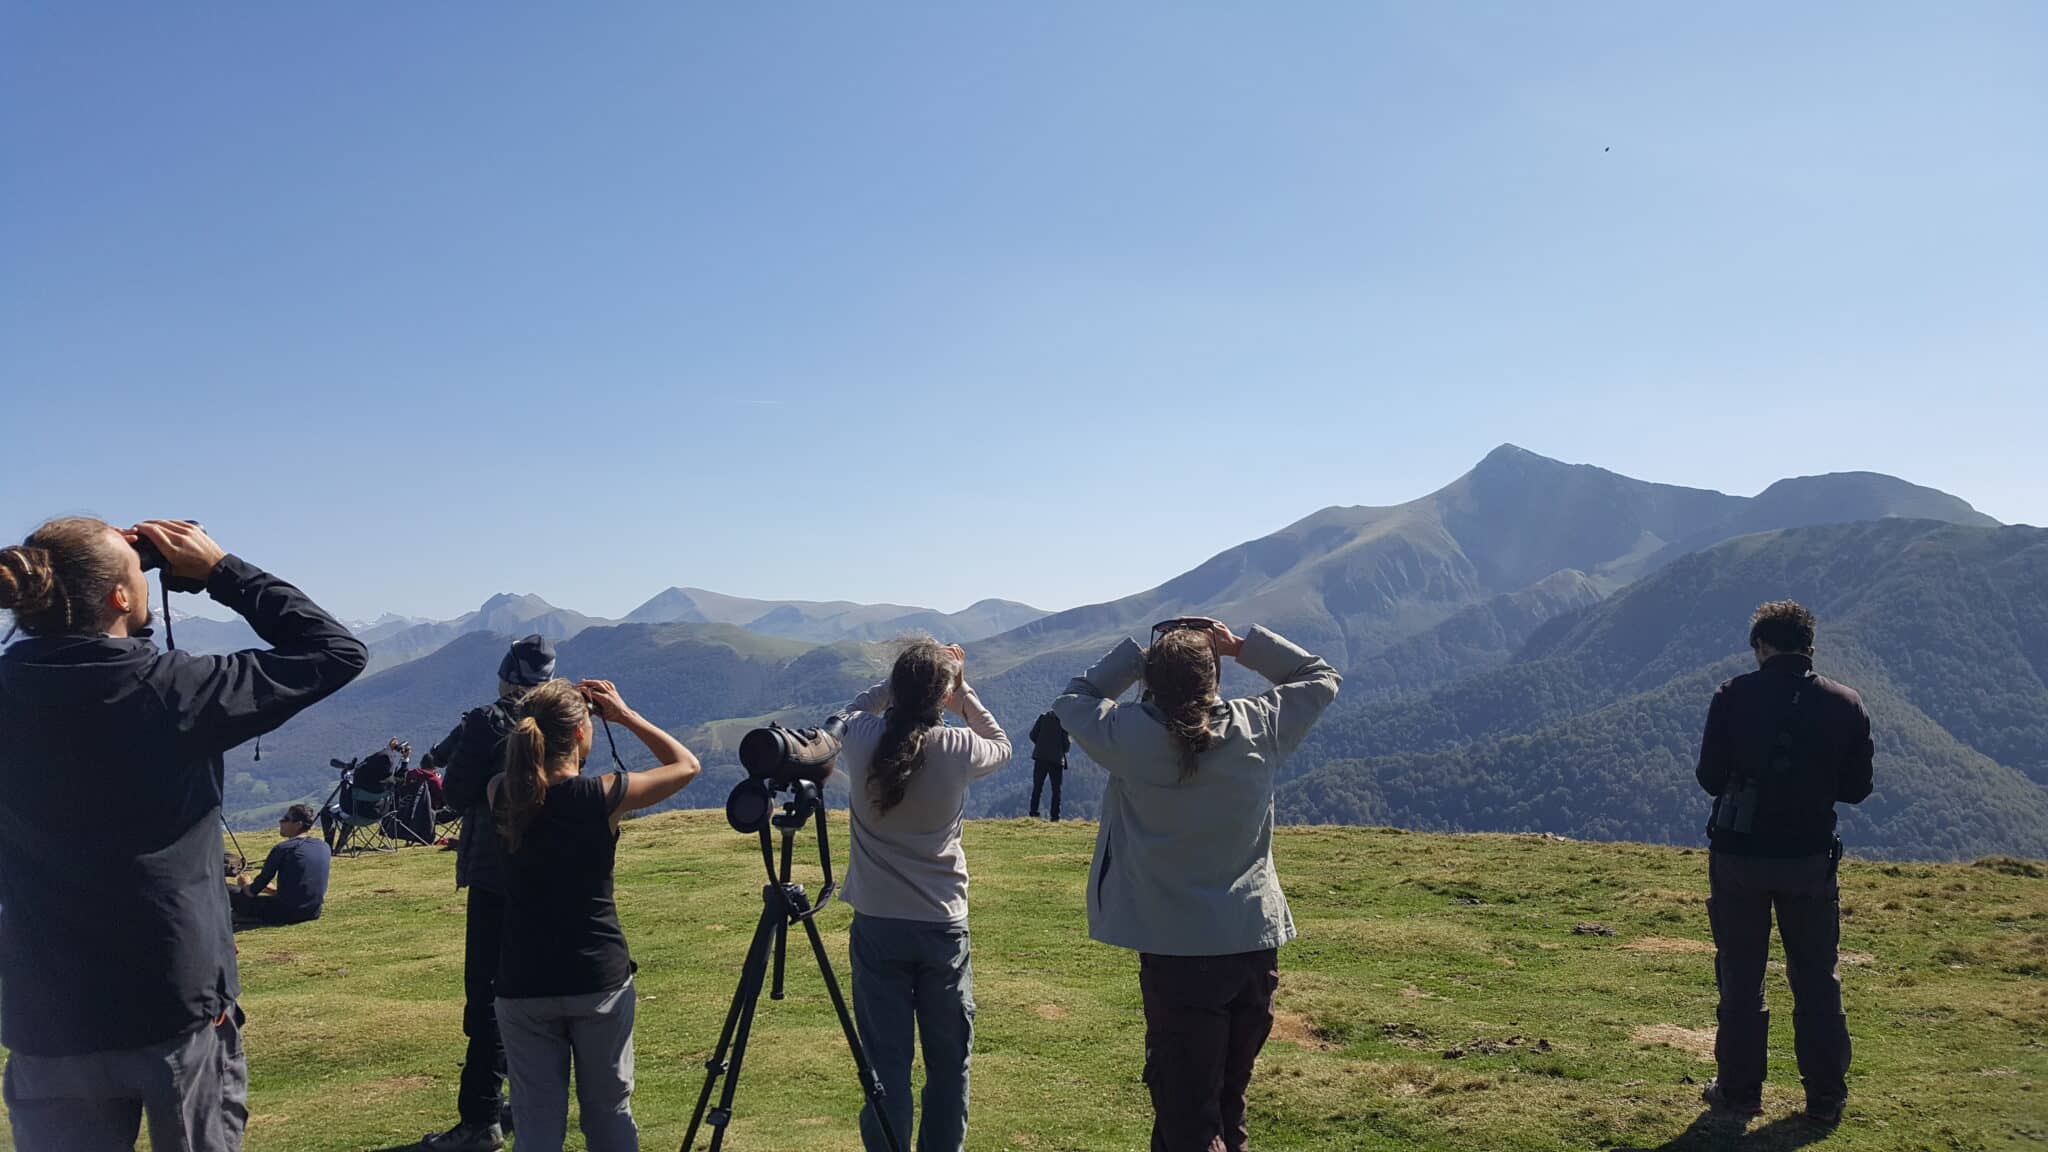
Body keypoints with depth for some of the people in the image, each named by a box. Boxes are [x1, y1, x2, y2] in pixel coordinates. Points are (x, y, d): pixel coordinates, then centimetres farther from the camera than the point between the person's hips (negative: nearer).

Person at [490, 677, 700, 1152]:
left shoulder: (503, 797, -5)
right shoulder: (603, 796, -13)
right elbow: (686, 764, 2)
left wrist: (538, 720, 12)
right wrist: (626, 715, 5)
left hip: (523, 985, 2)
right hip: (599, 980, -2)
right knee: (610, 1113, 14)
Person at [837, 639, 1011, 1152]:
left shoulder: (860, 740, -9)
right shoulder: (957, 748, -11)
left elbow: (856, 709, 17)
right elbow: (1002, 747, 12)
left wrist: (903, 679, 12)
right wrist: (962, 692, 11)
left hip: (876, 924, 1)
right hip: (943, 924, -1)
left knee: (886, 1063, 5)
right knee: (949, 1062, 12)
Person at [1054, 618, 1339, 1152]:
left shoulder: (1129, 737, -14)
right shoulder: (1259, 727, -7)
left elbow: (1073, 700, 6)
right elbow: (1320, 677, 10)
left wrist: (1136, 653, 2)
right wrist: (1243, 646, 4)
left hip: (1176, 952, -3)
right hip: (1256, 944, 3)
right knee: (1230, 1098, 20)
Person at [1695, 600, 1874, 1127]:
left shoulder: (1733, 697, -11)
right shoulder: (1846, 704, -3)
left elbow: (1710, 777, -6)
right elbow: (1856, 787, 3)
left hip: (1738, 856, -2)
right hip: (1811, 859, 2)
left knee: (1741, 979, 9)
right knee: (1817, 981, 13)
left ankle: (1739, 1091, 16)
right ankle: (1826, 1098, 19)